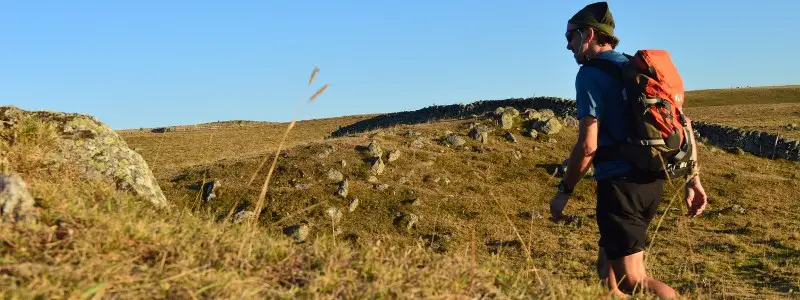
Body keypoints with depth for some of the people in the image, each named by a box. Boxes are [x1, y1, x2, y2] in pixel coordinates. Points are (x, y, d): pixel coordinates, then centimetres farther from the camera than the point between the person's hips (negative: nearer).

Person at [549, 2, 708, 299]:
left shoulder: (590, 74, -9)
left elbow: (587, 145, -16)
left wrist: (564, 191, -5)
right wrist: (692, 178, 14)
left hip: (620, 183, -9)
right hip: (652, 181, 9)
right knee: (607, 266, 20)